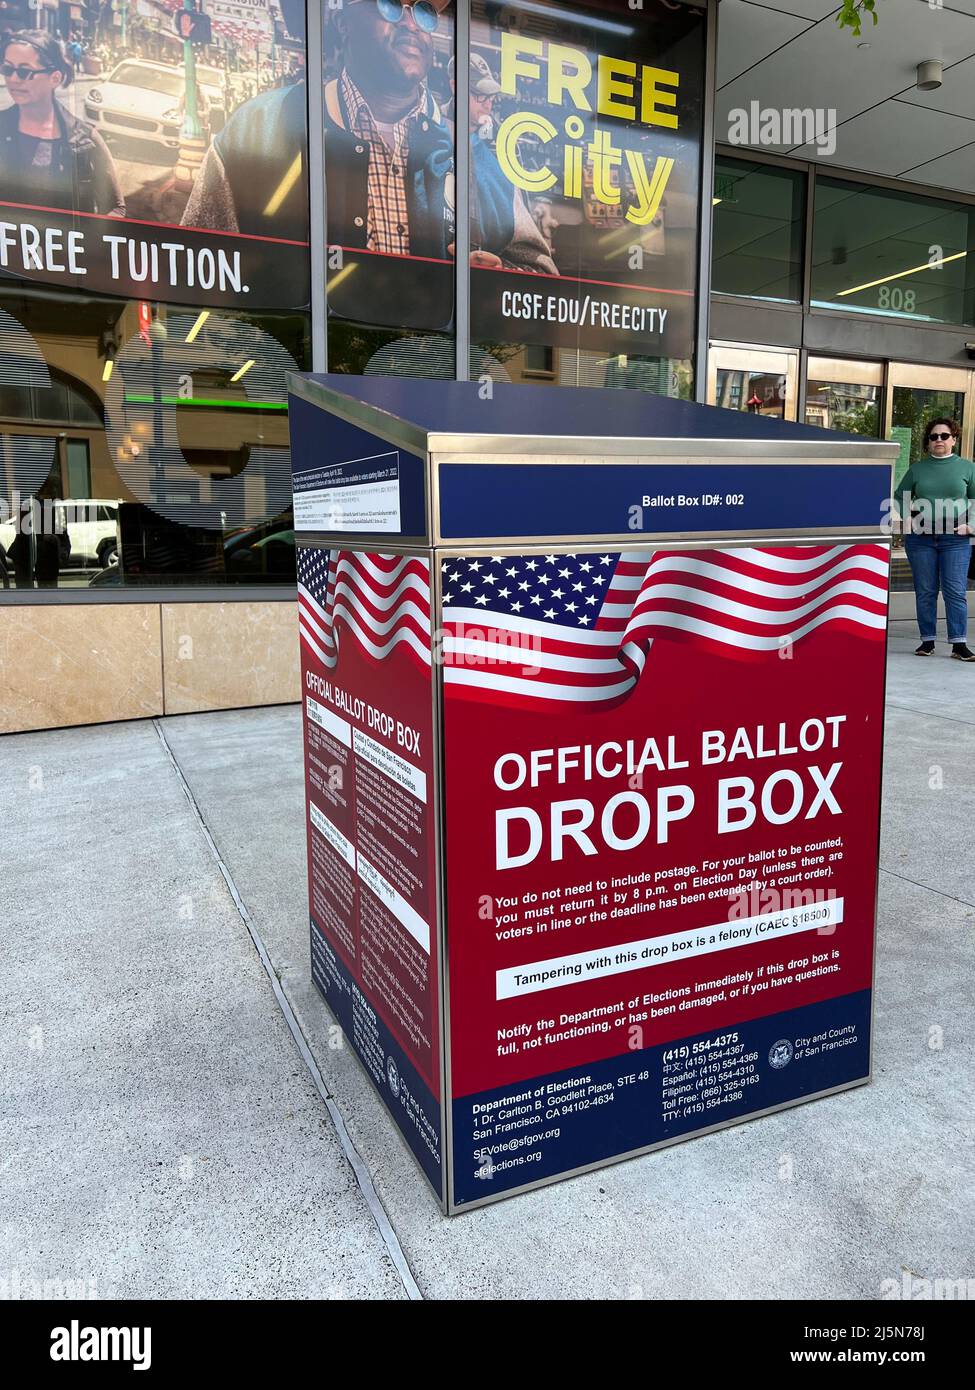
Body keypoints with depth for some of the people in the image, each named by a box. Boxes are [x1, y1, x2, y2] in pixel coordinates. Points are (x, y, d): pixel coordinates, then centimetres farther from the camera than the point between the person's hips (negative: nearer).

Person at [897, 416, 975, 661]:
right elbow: (900, 496, 17)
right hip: (920, 538, 1)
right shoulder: (917, 468, 10)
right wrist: (908, 519, 3)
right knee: (925, 592, 5)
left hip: (955, 538, -1)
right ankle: (927, 641, 13)